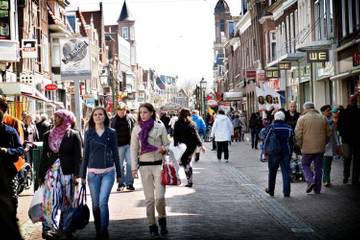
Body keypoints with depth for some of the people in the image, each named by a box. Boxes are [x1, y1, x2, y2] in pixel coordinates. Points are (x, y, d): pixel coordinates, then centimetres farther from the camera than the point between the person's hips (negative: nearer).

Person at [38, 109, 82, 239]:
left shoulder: (73, 135, 0)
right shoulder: (48, 135, 9)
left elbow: (78, 156, -1)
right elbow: (44, 156, 12)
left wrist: (76, 174, -9)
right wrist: (41, 174, 9)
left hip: (67, 172, -2)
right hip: (51, 171, 2)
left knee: (67, 201, 5)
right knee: (50, 200, -9)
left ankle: (66, 229, 14)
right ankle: (50, 228, -10)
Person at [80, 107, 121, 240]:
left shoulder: (111, 132, 2)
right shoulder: (88, 133, 5)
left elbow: (115, 153, 6)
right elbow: (85, 154, 7)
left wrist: (119, 173, 7)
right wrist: (82, 174, 6)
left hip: (108, 172, -2)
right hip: (93, 172, 2)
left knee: (103, 202, -13)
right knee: (95, 204, 6)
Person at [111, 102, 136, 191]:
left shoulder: (130, 119, 2)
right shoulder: (114, 121, 2)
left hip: (129, 145, 0)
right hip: (119, 146, 0)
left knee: (130, 164, -2)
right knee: (120, 165, 5)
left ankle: (130, 183, 5)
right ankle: (121, 184, 11)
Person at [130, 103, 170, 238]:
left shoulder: (160, 127, 0)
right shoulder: (137, 129, 4)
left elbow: (167, 144, 6)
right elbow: (133, 149, 6)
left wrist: (163, 149, -17)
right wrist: (134, 168, 1)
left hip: (159, 164, -1)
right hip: (144, 166, 2)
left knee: (159, 196, -11)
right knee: (149, 198, 3)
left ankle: (162, 219, 16)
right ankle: (152, 226, 15)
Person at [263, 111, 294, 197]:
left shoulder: (271, 127, -6)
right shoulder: (289, 128, 5)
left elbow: (266, 141, -6)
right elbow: (292, 142, 10)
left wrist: (266, 152, 1)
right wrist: (290, 153, 16)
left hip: (273, 153, -2)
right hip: (286, 153, 2)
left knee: (272, 172, 12)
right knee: (286, 172, 1)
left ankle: (270, 190, 22)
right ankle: (286, 192, -4)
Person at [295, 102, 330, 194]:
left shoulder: (302, 119, -6)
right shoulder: (322, 118, 6)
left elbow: (298, 134, -9)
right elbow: (328, 133, 10)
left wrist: (300, 145, 4)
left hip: (307, 148, -3)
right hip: (320, 148, 3)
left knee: (305, 164, 12)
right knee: (318, 167, 10)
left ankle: (310, 180, -10)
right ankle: (317, 188, 14)